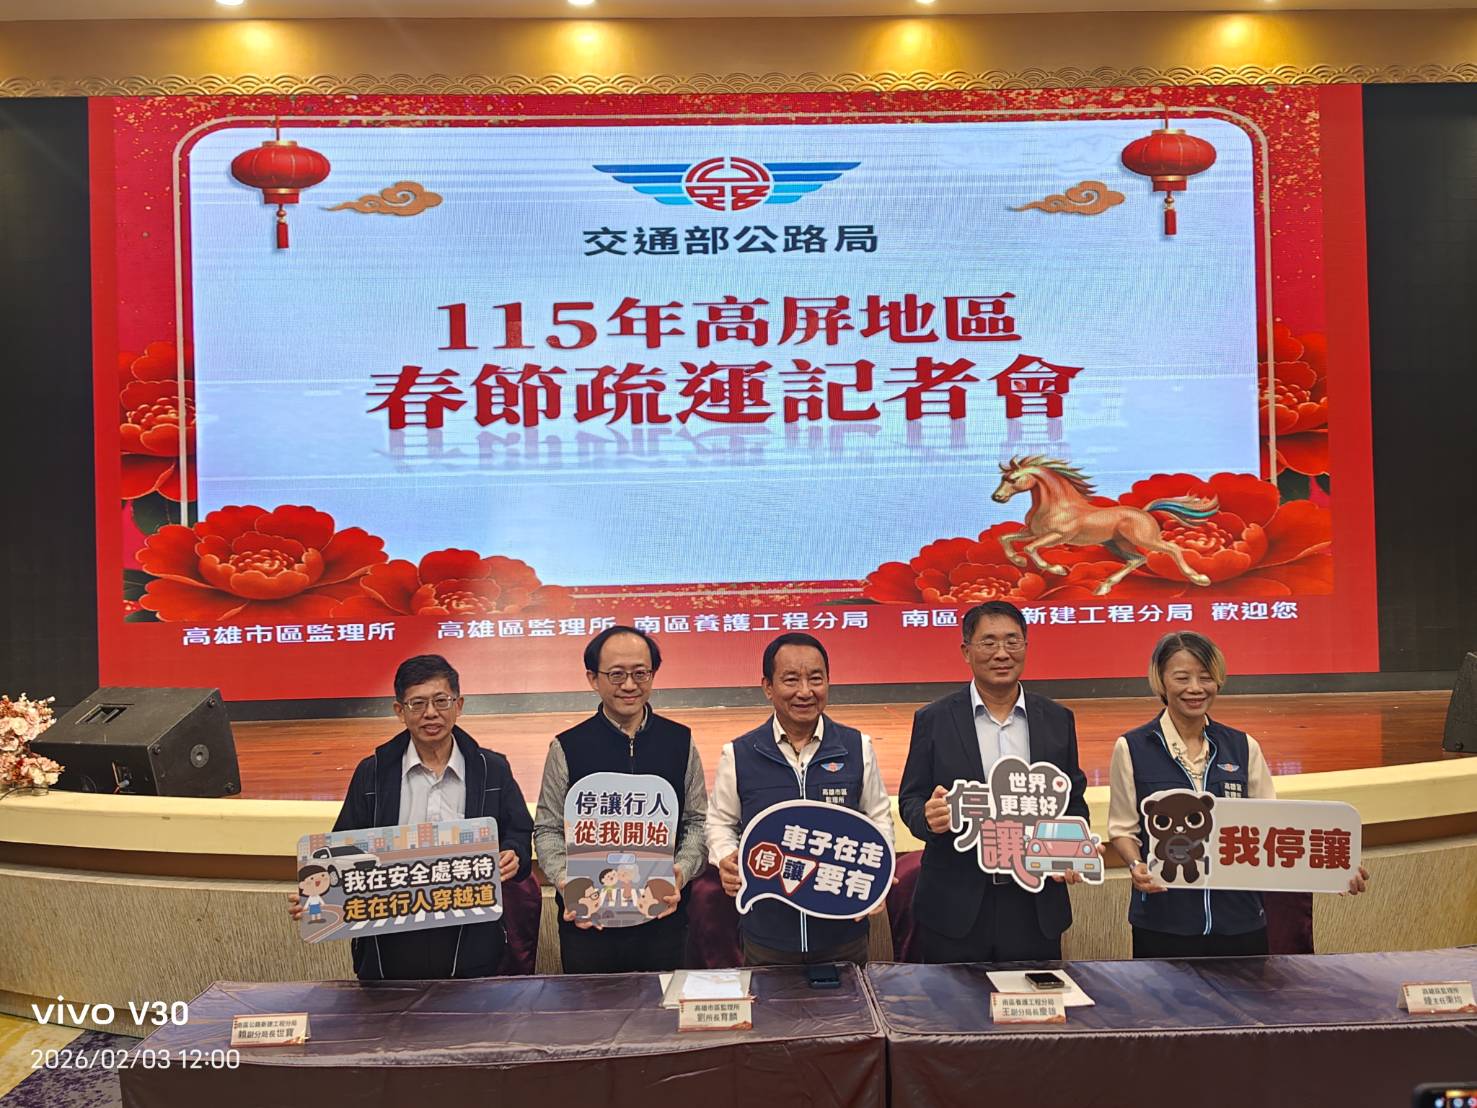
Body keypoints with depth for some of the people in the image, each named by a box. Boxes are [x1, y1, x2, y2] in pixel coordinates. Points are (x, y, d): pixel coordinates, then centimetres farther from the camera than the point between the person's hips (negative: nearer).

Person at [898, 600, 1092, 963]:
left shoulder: (1058, 720, 6)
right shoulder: (933, 720, -1)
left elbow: (1074, 800, 11)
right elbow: (910, 800, 1)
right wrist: (929, 817, -21)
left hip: (1036, 908, 2)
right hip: (956, 906, -2)